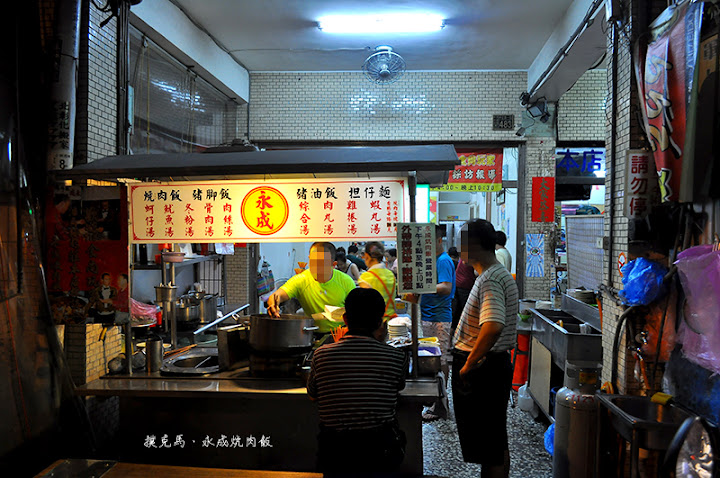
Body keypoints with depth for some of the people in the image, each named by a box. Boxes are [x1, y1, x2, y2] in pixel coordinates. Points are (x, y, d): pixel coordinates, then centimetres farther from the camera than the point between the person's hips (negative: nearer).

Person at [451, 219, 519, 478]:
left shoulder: (490, 279, -20)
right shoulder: (502, 275, 13)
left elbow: (493, 327, -35)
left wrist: (469, 364, -24)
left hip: (482, 369, -10)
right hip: (498, 364, 10)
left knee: (488, 450, 1)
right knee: (498, 442, 21)